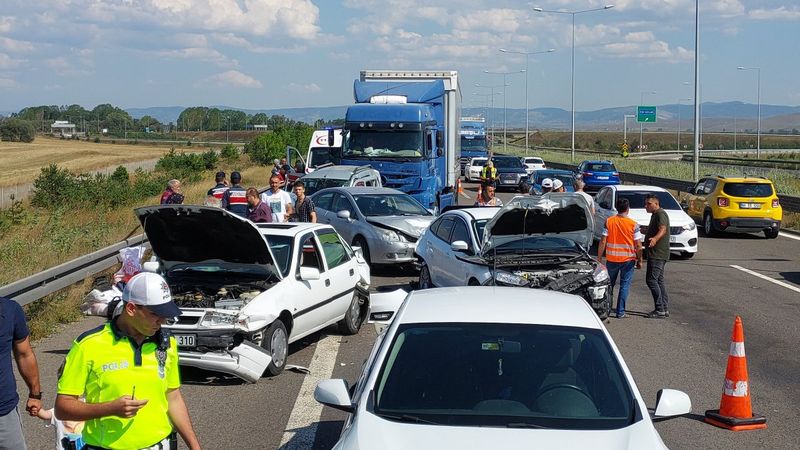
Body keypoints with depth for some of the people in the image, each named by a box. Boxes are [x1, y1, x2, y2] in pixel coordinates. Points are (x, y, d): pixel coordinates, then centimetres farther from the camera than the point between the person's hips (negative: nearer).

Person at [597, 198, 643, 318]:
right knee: (624, 285, 6)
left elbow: (603, 242, -5)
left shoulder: (608, 222, -5)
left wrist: (599, 258, 2)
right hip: (628, 259, -2)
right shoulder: (633, 224, -7)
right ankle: (620, 312, 4)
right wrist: (639, 260, 5)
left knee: (609, 284, 16)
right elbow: (638, 245, -6)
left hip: (611, 259, 2)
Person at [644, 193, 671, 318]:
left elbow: (663, 229, -32)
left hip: (658, 254, -11)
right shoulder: (655, 215, 19)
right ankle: (665, 309, 14)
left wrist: (655, 238, -49)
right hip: (656, 253, 11)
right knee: (659, 281, 12)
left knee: (651, 280, -13)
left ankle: (660, 310, -13)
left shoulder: (661, 214, -14)